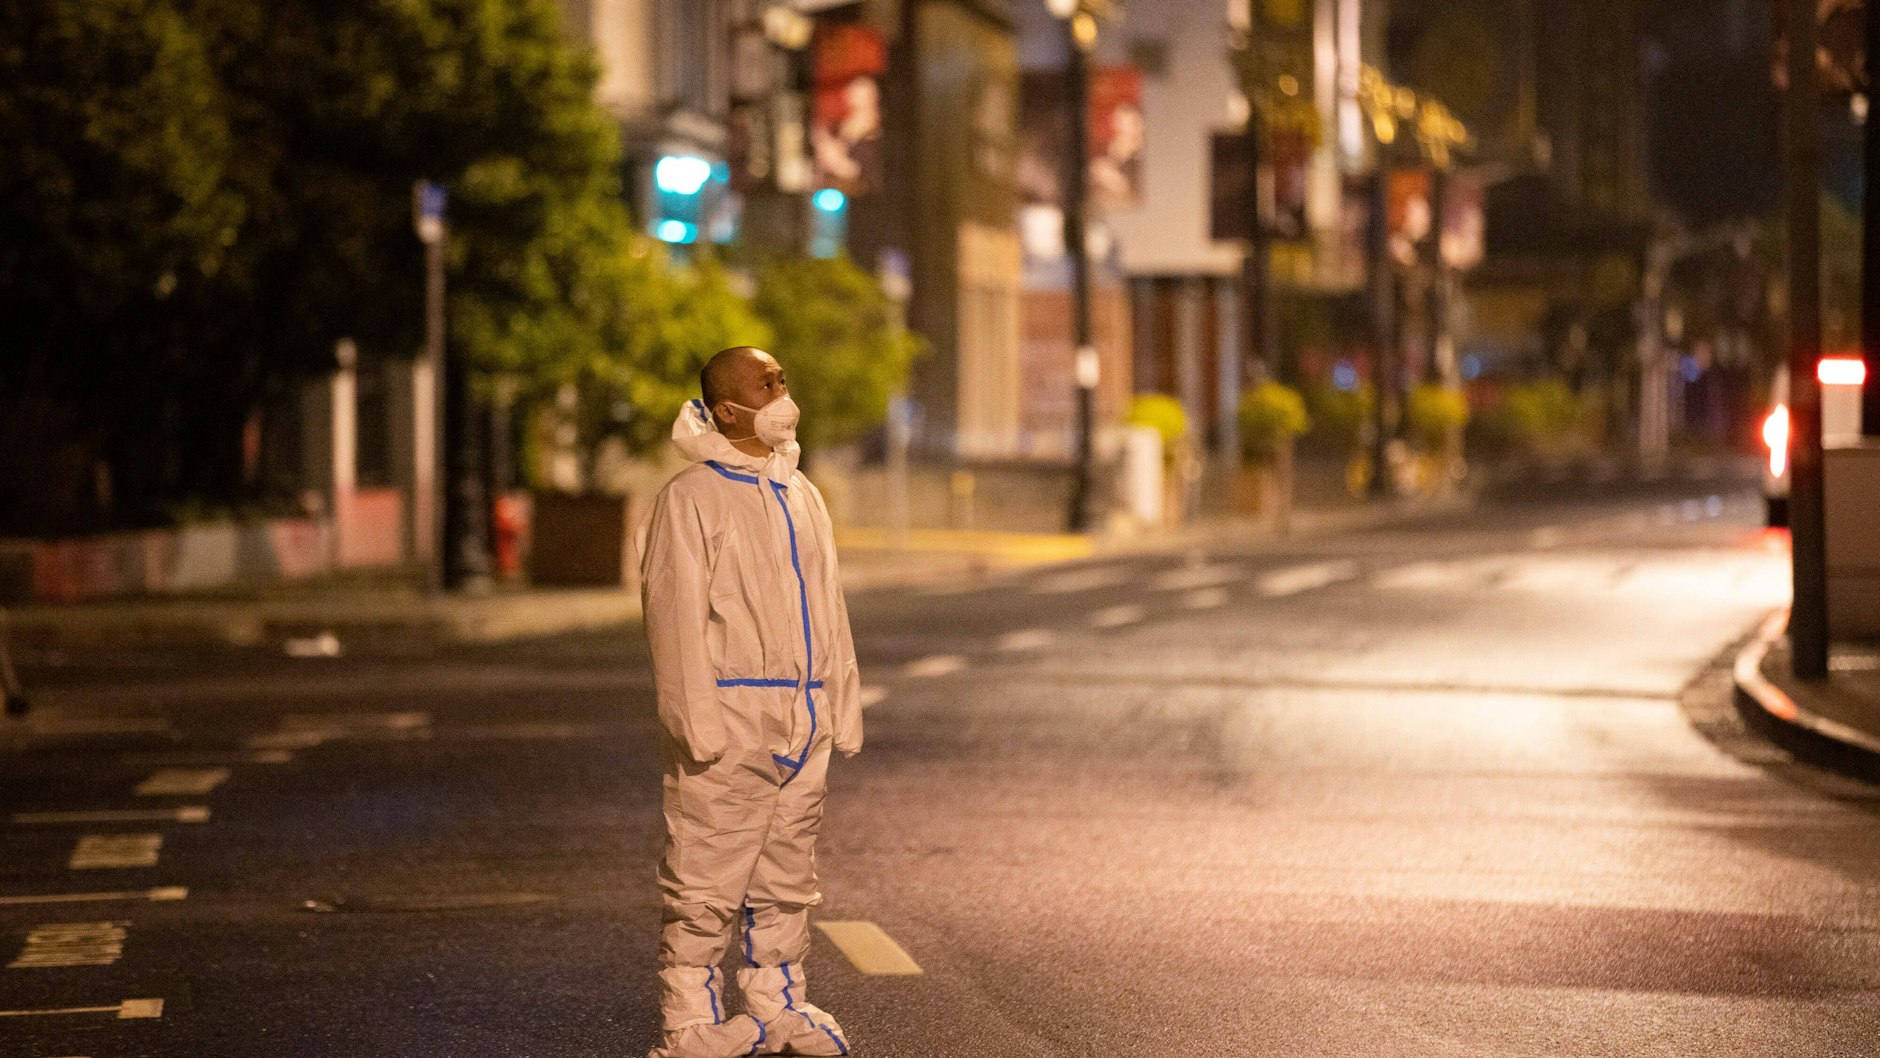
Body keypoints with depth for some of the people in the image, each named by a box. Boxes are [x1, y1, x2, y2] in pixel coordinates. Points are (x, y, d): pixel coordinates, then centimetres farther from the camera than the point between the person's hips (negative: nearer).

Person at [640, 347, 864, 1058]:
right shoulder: (691, 498, -8)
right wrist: (697, 721, -17)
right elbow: (676, 617, -12)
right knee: (706, 878, -4)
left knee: (786, 877, 13)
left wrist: (842, 708, 17)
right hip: (730, 723, -7)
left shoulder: (801, 496, 16)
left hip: (802, 726, 7)